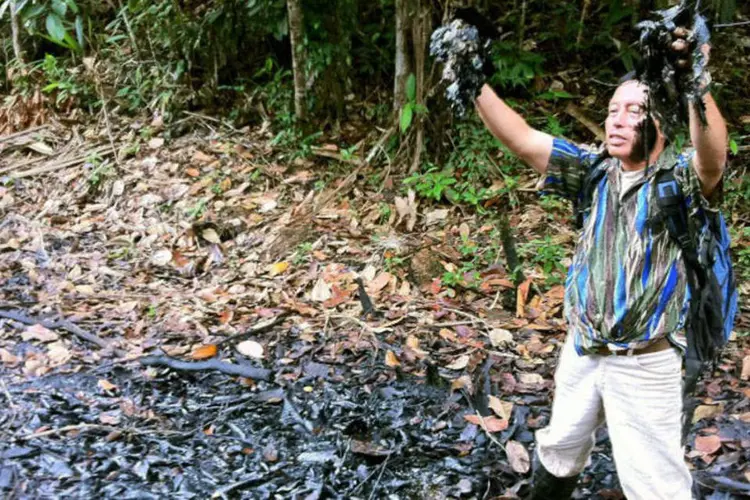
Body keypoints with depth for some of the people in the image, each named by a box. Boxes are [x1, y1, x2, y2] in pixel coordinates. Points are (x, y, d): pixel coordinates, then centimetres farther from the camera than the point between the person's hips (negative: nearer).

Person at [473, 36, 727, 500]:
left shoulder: (681, 176, -15)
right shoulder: (596, 169, 0)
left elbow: (713, 156, -38)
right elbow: (521, 138, -4)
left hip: (645, 362, -5)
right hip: (582, 350, 6)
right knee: (558, 452, 26)